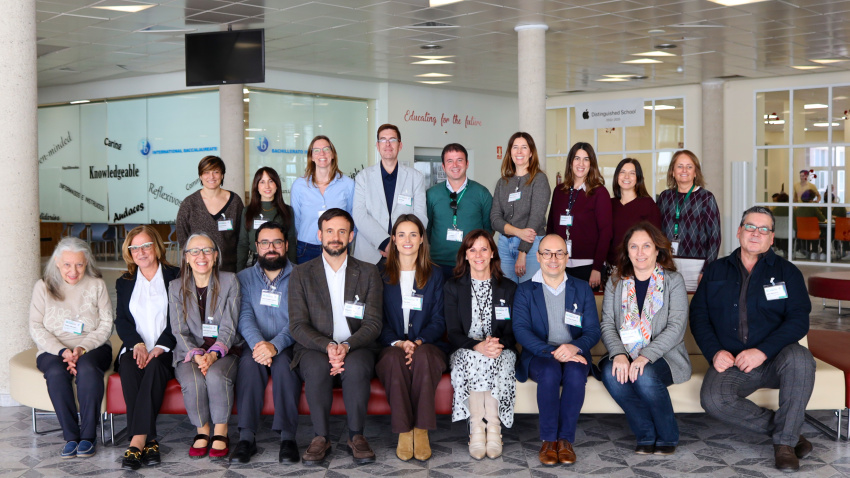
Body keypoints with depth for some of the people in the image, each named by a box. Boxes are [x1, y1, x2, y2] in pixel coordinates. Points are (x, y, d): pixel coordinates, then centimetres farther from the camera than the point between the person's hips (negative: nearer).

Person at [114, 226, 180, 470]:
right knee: (128, 368, -32)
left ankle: (137, 441, -39)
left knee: (154, 367, -35)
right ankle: (149, 441, -36)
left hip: (165, 352, -2)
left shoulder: (175, 277, 11)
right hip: (135, 349, 2)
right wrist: (137, 344, -12)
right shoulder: (124, 282, 22)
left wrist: (161, 347, -14)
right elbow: (121, 320, 9)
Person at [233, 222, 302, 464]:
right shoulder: (244, 278, 12)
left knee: (283, 363, -34)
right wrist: (258, 343, -25)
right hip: (255, 344, 1)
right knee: (249, 362, -31)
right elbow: (244, 317, -3)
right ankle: (246, 437, -31)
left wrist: (275, 346, -28)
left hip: (288, 346, -1)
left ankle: (288, 437, -32)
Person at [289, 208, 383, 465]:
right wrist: (328, 346, -20)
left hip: (356, 348, 0)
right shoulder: (301, 274, 7)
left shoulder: (368, 273, 9)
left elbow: (372, 324, 0)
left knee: (356, 367, -34)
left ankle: (356, 435, -16)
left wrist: (346, 346, -19)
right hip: (315, 348, 0)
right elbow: (298, 325, -2)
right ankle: (321, 436, -17)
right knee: (317, 367, -34)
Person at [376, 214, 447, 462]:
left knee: (422, 357, -37)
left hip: (427, 346, 0)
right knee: (394, 358, -37)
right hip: (391, 345, 0)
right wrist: (397, 342, -15)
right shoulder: (381, 275, 12)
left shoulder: (435, 275, 13)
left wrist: (418, 342, -14)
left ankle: (421, 430, -29)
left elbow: (438, 321, 6)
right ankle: (403, 431, -31)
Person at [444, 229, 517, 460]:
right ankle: (477, 427, -35)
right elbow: (453, 333, -1)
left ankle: (492, 426, -33)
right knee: (474, 358, -36)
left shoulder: (508, 288, 12)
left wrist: (497, 345, -20)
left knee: (499, 361, -35)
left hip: (501, 351, 1)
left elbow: (512, 332, 5)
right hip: (465, 350, -1)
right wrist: (477, 346, -22)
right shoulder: (453, 287, 9)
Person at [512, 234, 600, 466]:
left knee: (576, 372, -33)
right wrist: (552, 352, -21)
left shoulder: (582, 289, 14)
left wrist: (575, 347, -19)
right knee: (550, 371, -35)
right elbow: (520, 329, -6)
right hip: (539, 355, -1)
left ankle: (565, 439, -22)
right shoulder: (525, 290, 9)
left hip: (573, 355, 1)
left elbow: (593, 330, 5)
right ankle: (548, 439, -22)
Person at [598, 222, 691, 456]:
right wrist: (618, 354, -19)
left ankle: (668, 437, -8)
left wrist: (646, 356, -23)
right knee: (610, 373, -30)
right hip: (625, 356, 3)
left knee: (645, 375, -34)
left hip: (663, 356, -3)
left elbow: (676, 327, -9)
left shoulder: (673, 281, 2)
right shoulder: (615, 284, 12)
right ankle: (646, 436, -13)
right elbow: (607, 325, 2)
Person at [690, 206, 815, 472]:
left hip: (775, 360, -1)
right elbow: (698, 315, 10)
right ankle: (787, 430, -9)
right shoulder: (716, 271, 16)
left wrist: (763, 351, -18)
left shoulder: (786, 272, 9)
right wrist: (714, 352, -8)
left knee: (800, 358, -36)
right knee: (713, 399, -30)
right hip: (731, 362, 1)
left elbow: (799, 320, -3)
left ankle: (785, 441, -18)